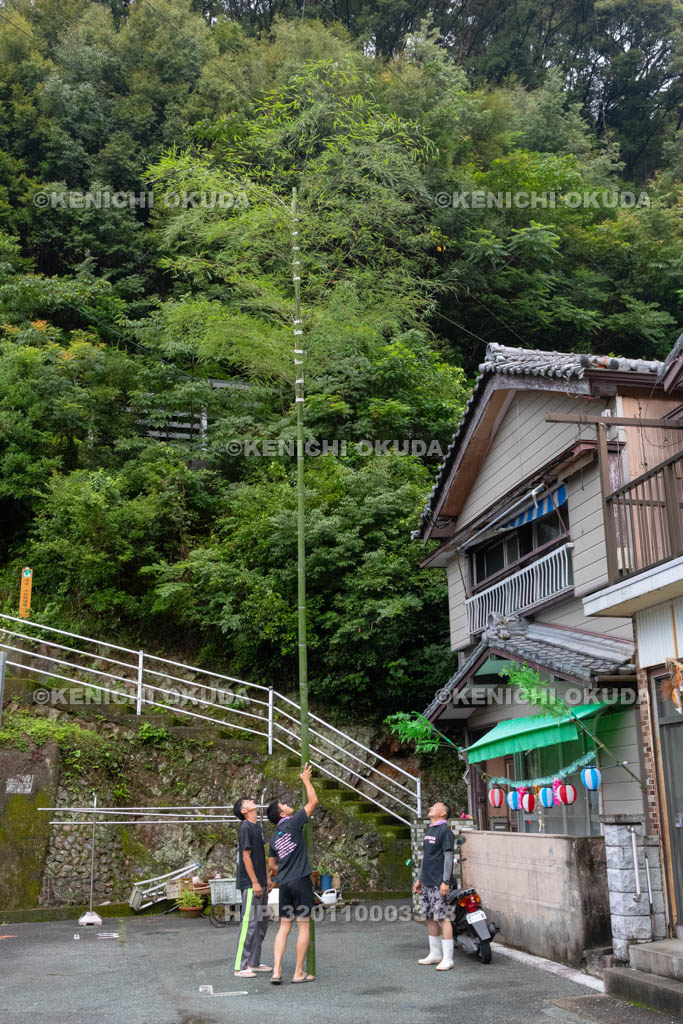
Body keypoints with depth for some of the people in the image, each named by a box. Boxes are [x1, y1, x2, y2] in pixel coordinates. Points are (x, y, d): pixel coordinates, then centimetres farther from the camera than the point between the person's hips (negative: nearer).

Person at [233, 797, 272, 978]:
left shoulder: (257, 827, 15)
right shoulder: (245, 828, -12)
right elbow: (246, 856, -16)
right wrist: (255, 883, -17)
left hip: (259, 883, 10)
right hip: (250, 884, -10)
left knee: (262, 924, 13)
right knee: (249, 923, -8)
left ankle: (254, 963, 22)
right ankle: (240, 966, -2)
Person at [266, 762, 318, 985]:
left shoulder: (274, 837, 13)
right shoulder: (293, 823, -7)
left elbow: (272, 866, 20)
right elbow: (313, 802, -2)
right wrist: (306, 780, 9)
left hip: (284, 884, 6)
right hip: (300, 881, -6)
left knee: (284, 927, 11)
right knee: (304, 926, 2)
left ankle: (277, 971, 3)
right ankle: (299, 973, 5)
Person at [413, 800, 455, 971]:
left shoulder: (445, 830, -9)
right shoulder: (429, 831, 17)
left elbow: (448, 856, -14)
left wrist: (446, 881, -20)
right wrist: (420, 879, 23)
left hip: (439, 884, -9)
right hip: (428, 883, 9)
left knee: (443, 918, -8)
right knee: (430, 918, 13)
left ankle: (448, 959, -5)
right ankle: (435, 954, 24)